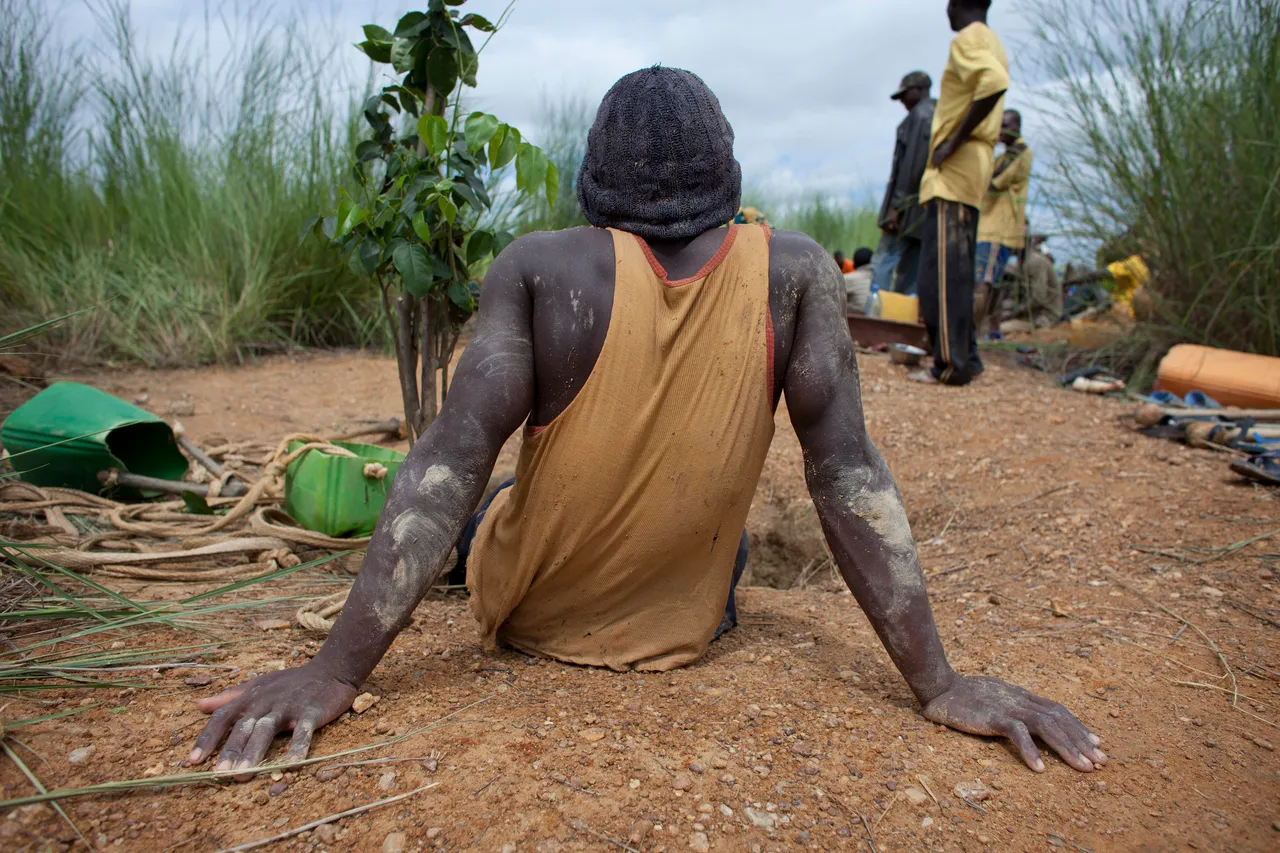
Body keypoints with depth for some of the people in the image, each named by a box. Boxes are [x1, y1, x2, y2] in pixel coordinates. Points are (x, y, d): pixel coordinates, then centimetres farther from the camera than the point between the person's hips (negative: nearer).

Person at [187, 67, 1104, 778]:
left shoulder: (538, 267, -19)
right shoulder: (795, 270, -15)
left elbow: (453, 458, -25)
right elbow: (848, 469, -18)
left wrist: (339, 668, -22)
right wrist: (938, 680, -14)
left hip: (527, 618, 0)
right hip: (685, 632, 1)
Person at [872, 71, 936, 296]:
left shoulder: (919, 116, -4)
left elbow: (911, 164, -15)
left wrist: (896, 205, -18)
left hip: (911, 206, -9)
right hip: (930, 210, 9)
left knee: (884, 262, -12)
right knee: (910, 272, 5)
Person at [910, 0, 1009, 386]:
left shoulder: (968, 39, -7)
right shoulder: (992, 44, 23)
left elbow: (993, 82, -26)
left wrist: (953, 142, -20)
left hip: (954, 168, -10)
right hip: (972, 169, 10)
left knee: (942, 268, -12)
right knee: (956, 268, 11)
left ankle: (951, 364, -13)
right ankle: (965, 356, 14)